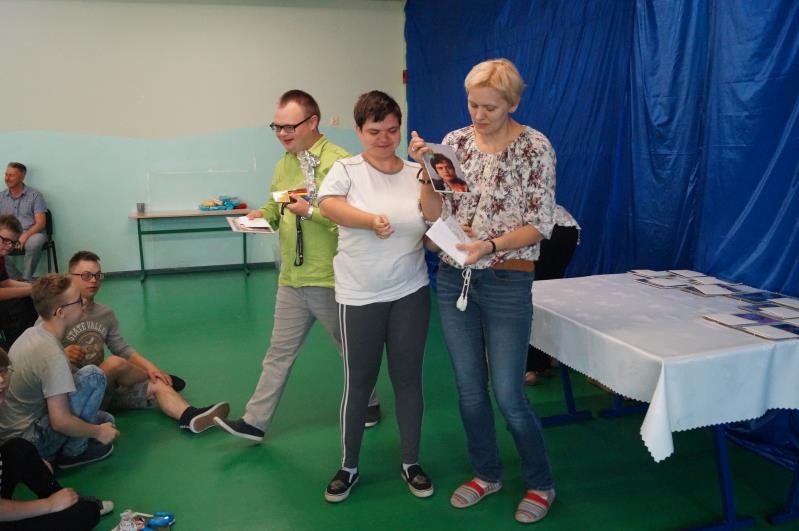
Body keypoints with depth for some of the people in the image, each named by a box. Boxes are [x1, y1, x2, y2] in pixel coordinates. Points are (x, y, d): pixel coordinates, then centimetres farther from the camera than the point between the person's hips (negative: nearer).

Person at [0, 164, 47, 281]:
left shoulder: (35, 195, 3)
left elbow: (40, 223, -4)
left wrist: (25, 236, -20)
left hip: (31, 234, -3)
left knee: (34, 243, -38)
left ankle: (26, 280, -20)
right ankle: (18, 278, -14)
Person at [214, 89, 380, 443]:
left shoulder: (339, 162, -14)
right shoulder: (283, 165, 10)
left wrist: (311, 210, -22)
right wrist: (263, 213, -1)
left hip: (330, 279, -6)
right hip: (291, 279, 6)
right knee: (280, 352, 12)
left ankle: (368, 404, 36)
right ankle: (255, 422, 19)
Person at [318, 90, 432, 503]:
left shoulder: (417, 174, 4)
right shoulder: (347, 169, -2)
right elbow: (328, 204, -21)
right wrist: (370, 220, -36)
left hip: (410, 292, 2)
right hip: (359, 296, -2)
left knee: (408, 378, 11)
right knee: (359, 382, 8)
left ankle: (410, 462, 29)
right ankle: (348, 466, 26)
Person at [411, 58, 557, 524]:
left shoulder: (535, 148, -9)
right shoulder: (455, 142, 3)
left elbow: (541, 225, -10)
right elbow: (435, 215, 1)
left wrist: (490, 245, -24)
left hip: (508, 283, -4)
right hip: (454, 279, 5)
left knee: (508, 394, 2)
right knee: (469, 388, 14)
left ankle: (541, 484, 26)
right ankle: (487, 473, 36)